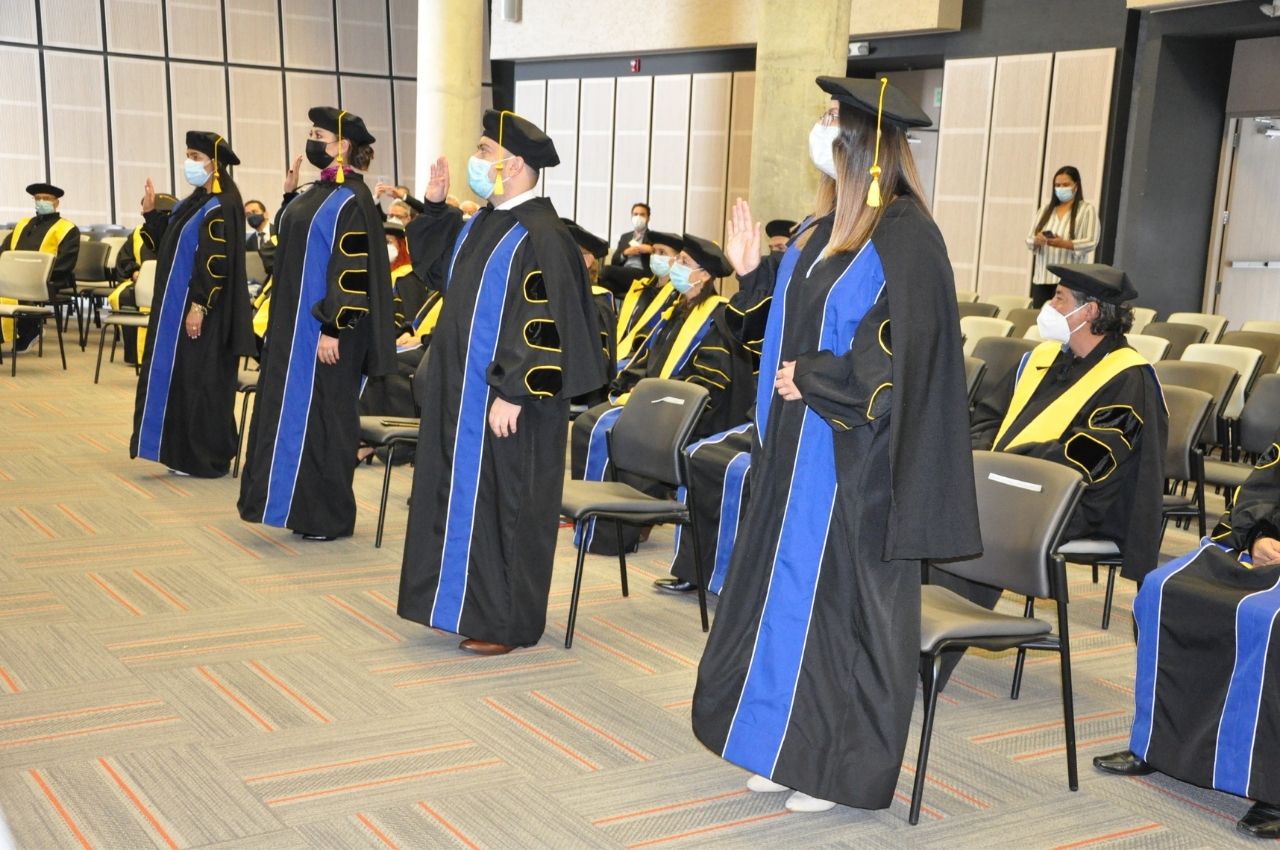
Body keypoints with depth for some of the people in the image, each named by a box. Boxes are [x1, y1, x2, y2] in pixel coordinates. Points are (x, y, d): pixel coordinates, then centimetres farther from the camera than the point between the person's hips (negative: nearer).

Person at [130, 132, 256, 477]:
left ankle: (205, 459, 5)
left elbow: (217, 263, -21)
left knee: (200, 381, -4)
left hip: (201, 311, -10)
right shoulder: (194, 202, 13)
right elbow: (167, 243, 18)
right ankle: (186, 452, 21)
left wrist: (199, 306, -23)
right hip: (177, 305, 10)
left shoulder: (221, 207, -16)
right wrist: (152, 213, 5)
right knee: (180, 378, 13)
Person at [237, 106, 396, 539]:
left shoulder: (352, 200, -15)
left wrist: (333, 329, -23)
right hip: (295, 325, 9)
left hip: (325, 329, -9)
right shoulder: (317, 192, 13)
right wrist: (289, 196, 11)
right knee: (294, 412, 13)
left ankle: (328, 517, 7)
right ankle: (302, 504, 22)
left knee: (321, 417, -3)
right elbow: (294, 248, 22)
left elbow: (354, 271, -20)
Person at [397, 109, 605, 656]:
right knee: (464, 499, 16)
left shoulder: (540, 236, -18)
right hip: (463, 393, 9)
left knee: (505, 507, 0)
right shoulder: (484, 223, 10)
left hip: (506, 403, -9)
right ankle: (470, 601, 28)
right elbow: (440, 269, 26)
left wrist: (514, 393, -24)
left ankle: (507, 622, 11)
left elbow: (546, 325, -23)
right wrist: (434, 207, 14)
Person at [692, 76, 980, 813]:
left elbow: (903, 351, -21)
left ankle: (841, 767, 16)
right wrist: (754, 272, 7)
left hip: (853, 458, -9)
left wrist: (813, 380, -18)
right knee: (791, 594, 14)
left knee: (841, 602, 1)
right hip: (800, 446, 9)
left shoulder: (904, 236, -16)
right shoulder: (824, 229, 10)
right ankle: (792, 747, 27)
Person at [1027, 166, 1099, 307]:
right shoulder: (1045, 209, 15)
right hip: (1042, 278, 4)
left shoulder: (1087, 210, 2)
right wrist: (1036, 240, -12)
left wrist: (1064, 244, -22)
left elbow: (1091, 243, -7)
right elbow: (1029, 239, 12)